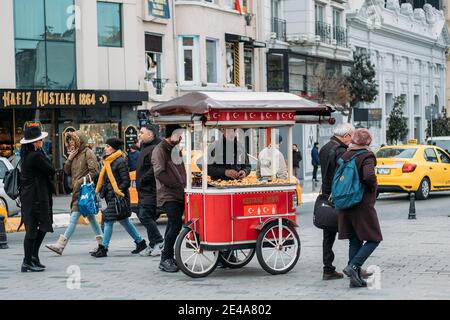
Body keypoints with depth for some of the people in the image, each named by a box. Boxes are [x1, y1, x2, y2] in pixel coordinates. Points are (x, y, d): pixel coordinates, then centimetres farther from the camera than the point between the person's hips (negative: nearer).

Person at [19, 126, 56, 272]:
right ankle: (27, 262, 2)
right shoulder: (35, 156, -20)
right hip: (34, 198, -10)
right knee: (32, 229, -3)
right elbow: (51, 170, -11)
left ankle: (34, 256, 25)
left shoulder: (27, 154, 10)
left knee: (44, 226, 18)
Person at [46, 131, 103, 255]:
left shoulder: (88, 153, -9)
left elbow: (94, 171, -15)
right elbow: (67, 171, 16)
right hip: (77, 191, 10)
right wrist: (69, 159, 1)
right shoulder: (75, 154, 17)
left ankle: (60, 245, -16)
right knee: (90, 216, 13)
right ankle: (101, 243, 18)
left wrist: (81, 181, -17)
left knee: (74, 218, -11)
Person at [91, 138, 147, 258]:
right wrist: (102, 191, 12)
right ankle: (140, 242, 22)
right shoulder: (108, 161, 14)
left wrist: (117, 192, -20)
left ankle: (103, 248, -4)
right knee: (124, 221, 13)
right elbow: (105, 180, 21)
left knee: (108, 221, -8)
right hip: (111, 196, 9)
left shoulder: (120, 161, -13)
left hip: (118, 196, -9)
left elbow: (126, 181, -15)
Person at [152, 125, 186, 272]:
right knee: (176, 224, -17)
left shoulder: (175, 149, 20)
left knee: (173, 226, 10)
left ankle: (169, 258, 16)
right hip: (168, 195, -9)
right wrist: (178, 185, -16)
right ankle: (165, 259, -11)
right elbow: (159, 173, -18)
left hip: (179, 195, 9)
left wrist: (185, 185, 9)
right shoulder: (160, 149, -8)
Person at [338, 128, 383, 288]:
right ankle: (353, 266, -11)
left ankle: (356, 277, 12)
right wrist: (373, 187, -10)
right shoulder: (366, 156, -12)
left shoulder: (345, 155, 7)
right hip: (363, 205, -7)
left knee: (355, 241, 13)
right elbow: (369, 175, -28)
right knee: (373, 239, 4)